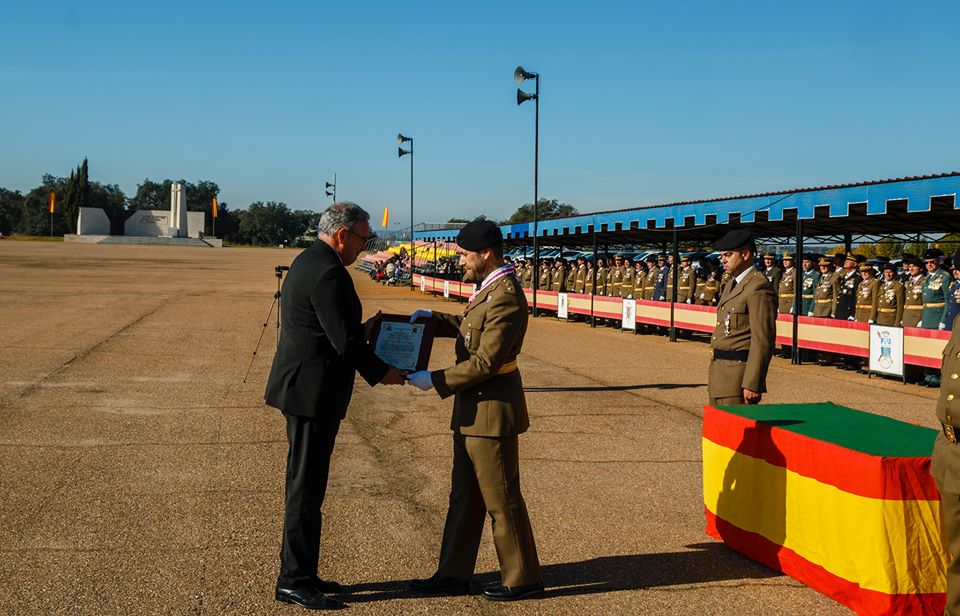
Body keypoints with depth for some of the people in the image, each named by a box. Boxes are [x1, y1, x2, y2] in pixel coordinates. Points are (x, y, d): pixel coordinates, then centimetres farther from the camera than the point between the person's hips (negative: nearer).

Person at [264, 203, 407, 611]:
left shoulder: (307, 262, 14)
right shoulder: (328, 272, -19)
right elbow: (346, 341, -21)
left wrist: (367, 329, 17)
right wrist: (381, 373, -7)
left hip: (303, 389, 11)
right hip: (313, 392, -11)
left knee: (305, 486, 16)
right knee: (306, 489, -2)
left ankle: (299, 574, 25)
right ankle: (295, 581, 7)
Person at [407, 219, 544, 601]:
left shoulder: (505, 298, -22)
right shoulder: (488, 289, 10)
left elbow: (485, 362, -24)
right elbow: (470, 326, 25)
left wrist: (435, 381, -18)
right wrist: (434, 319, 9)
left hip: (492, 411, -10)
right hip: (473, 409, 10)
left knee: (501, 499, 2)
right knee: (464, 496, 15)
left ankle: (523, 579, 15)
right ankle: (453, 574, 25)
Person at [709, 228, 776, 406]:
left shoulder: (758, 286, -15)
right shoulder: (732, 284, 17)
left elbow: (763, 339, -20)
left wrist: (752, 384, -22)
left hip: (738, 373, -10)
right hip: (719, 372, 10)